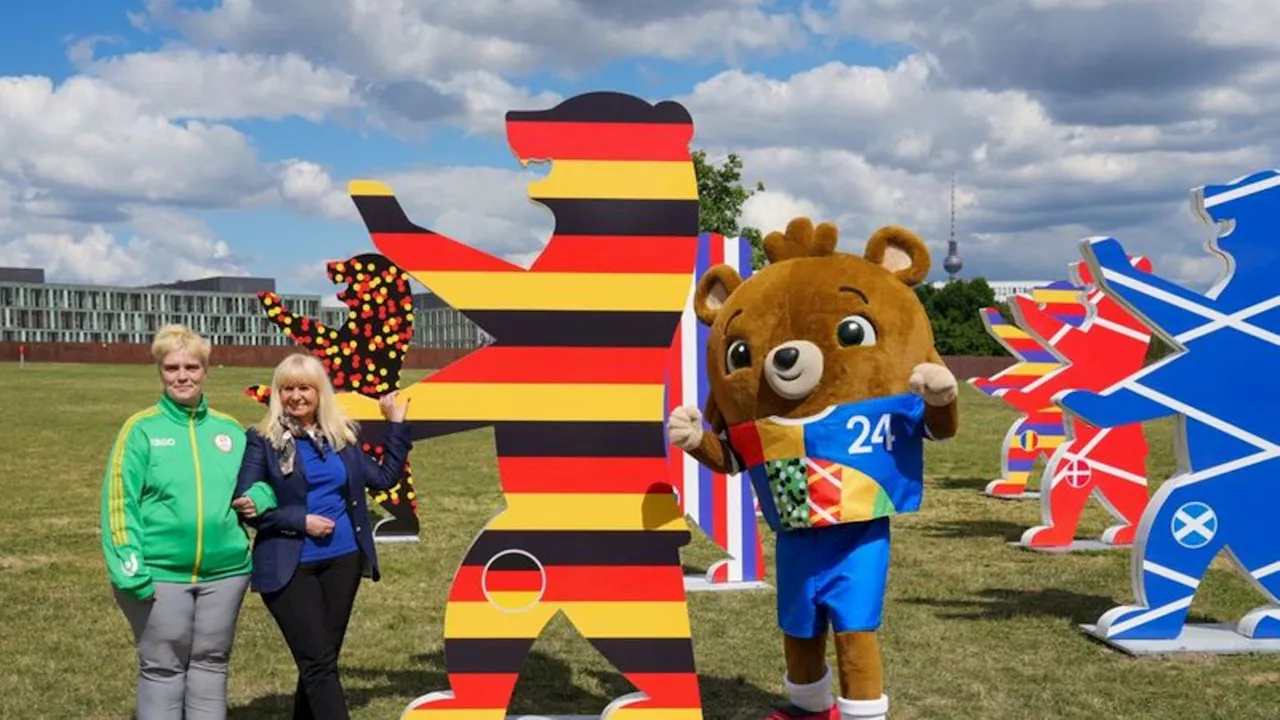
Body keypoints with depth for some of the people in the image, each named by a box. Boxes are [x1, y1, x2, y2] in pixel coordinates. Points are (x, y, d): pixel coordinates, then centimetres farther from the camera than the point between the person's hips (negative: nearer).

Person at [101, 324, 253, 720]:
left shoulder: (230, 429, 8)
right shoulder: (141, 429, -3)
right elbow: (119, 502, -7)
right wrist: (130, 569, -15)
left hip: (224, 571, 4)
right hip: (160, 573, -3)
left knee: (211, 663, 13)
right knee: (162, 667, 4)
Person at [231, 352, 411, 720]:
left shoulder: (341, 435, 8)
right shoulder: (261, 439, -4)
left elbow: (384, 477, 14)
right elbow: (244, 504, -9)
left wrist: (397, 424, 10)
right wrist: (301, 521, -15)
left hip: (343, 561, 5)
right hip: (290, 568, -4)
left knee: (317, 662, 12)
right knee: (319, 662, -8)